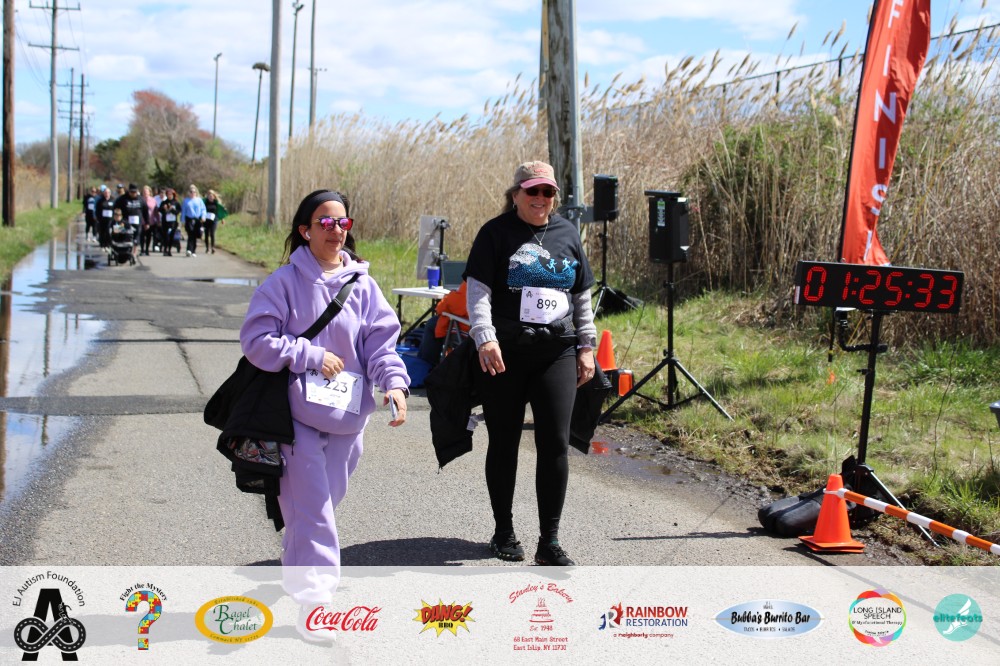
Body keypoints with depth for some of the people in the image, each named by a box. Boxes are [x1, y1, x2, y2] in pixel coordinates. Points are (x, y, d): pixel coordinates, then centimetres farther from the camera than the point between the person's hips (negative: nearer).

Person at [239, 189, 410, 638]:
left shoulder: (362, 285, 5)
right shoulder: (285, 281, -6)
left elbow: (381, 342, 2)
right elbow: (256, 340, -10)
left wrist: (394, 382, -16)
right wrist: (313, 357, -12)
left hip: (347, 415, 4)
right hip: (297, 412, -4)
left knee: (322, 505, 16)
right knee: (311, 512, -7)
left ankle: (297, 580, 35)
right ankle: (316, 601, -4)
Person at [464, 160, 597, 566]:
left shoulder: (567, 234, 13)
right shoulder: (496, 233, 0)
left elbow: (582, 296, 18)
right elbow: (478, 291, -7)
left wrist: (587, 346, 12)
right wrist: (485, 339, -21)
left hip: (557, 353, 3)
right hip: (504, 355, -3)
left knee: (555, 442, -5)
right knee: (504, 443, 7)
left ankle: (549, 541, 1)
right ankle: (504, 531, 22)